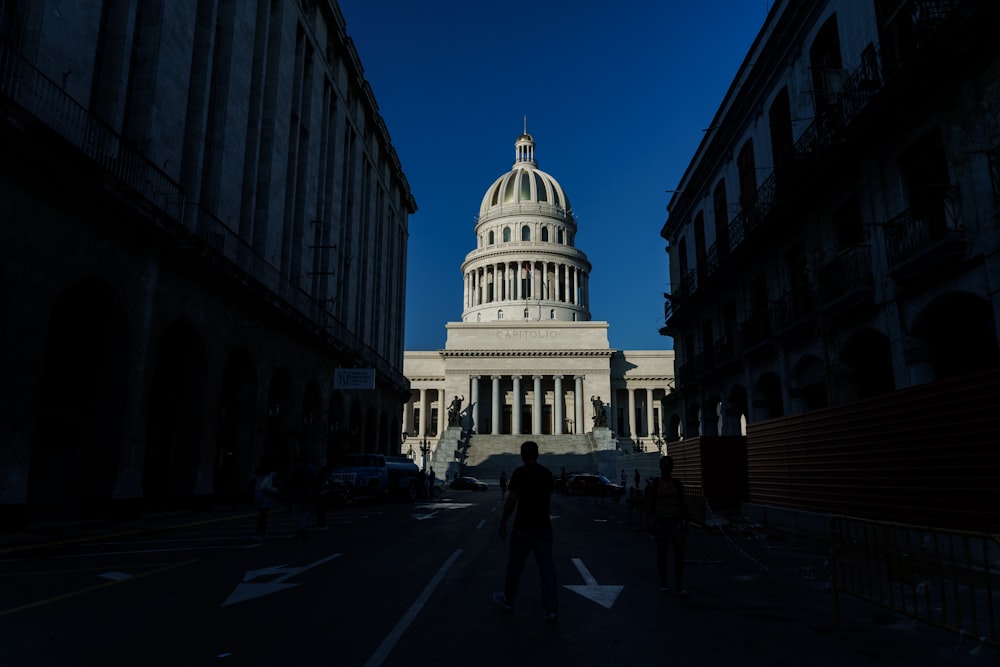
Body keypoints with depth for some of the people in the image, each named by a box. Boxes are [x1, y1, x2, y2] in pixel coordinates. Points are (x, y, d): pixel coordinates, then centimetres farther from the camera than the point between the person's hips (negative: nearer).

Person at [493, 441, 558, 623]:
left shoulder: (519, 473, -13)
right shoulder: (547, 473, 3)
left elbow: (511, 500, -14)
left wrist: (502, 523, -5)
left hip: (523, 527, -4)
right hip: (543, 526, 4)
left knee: (515, 565, 13)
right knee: (547, 566, 3)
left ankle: (508, 599, 30)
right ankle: (552, 609, -1)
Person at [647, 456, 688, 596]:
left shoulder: (678, 484, 5)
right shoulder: (654, 484, 1)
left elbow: (683, 503, 7)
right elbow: (651, 504, 2)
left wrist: (685, 521, 3)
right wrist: (651, 520, -5)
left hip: (676, 521, 1)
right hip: (661, 521, -1)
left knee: (680, 552, -7)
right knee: (661, 553, 8)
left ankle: (678, 587, -4)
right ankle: (663, 584, 21)